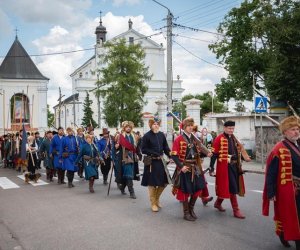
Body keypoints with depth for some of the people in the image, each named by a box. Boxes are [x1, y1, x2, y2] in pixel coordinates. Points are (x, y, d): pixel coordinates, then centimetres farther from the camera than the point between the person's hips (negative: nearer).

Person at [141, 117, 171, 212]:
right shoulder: (146, 136, -10)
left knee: (164, 181, 8)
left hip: (160, 161, 5)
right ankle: (153, 203, 19)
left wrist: (171, 156, -9)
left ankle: (157, 198, 30)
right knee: (152, 183, 3)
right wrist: (154, 154, -20)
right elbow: (143, 150, -10)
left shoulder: (161, 135, 3)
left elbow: (166, 147, 5)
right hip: (151, 162, -5)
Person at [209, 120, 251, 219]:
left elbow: (240, 149, 20)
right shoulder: (219, 139, -11)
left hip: (234, 166, 8)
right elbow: (214, 154, -12)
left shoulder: (233, 138, 12)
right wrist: (211, 168, -13)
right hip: (225, 167, -7)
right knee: (232, 188, -5)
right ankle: (236, 210, 4)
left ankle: (218, 203, 36)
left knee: (225, 188, 16)